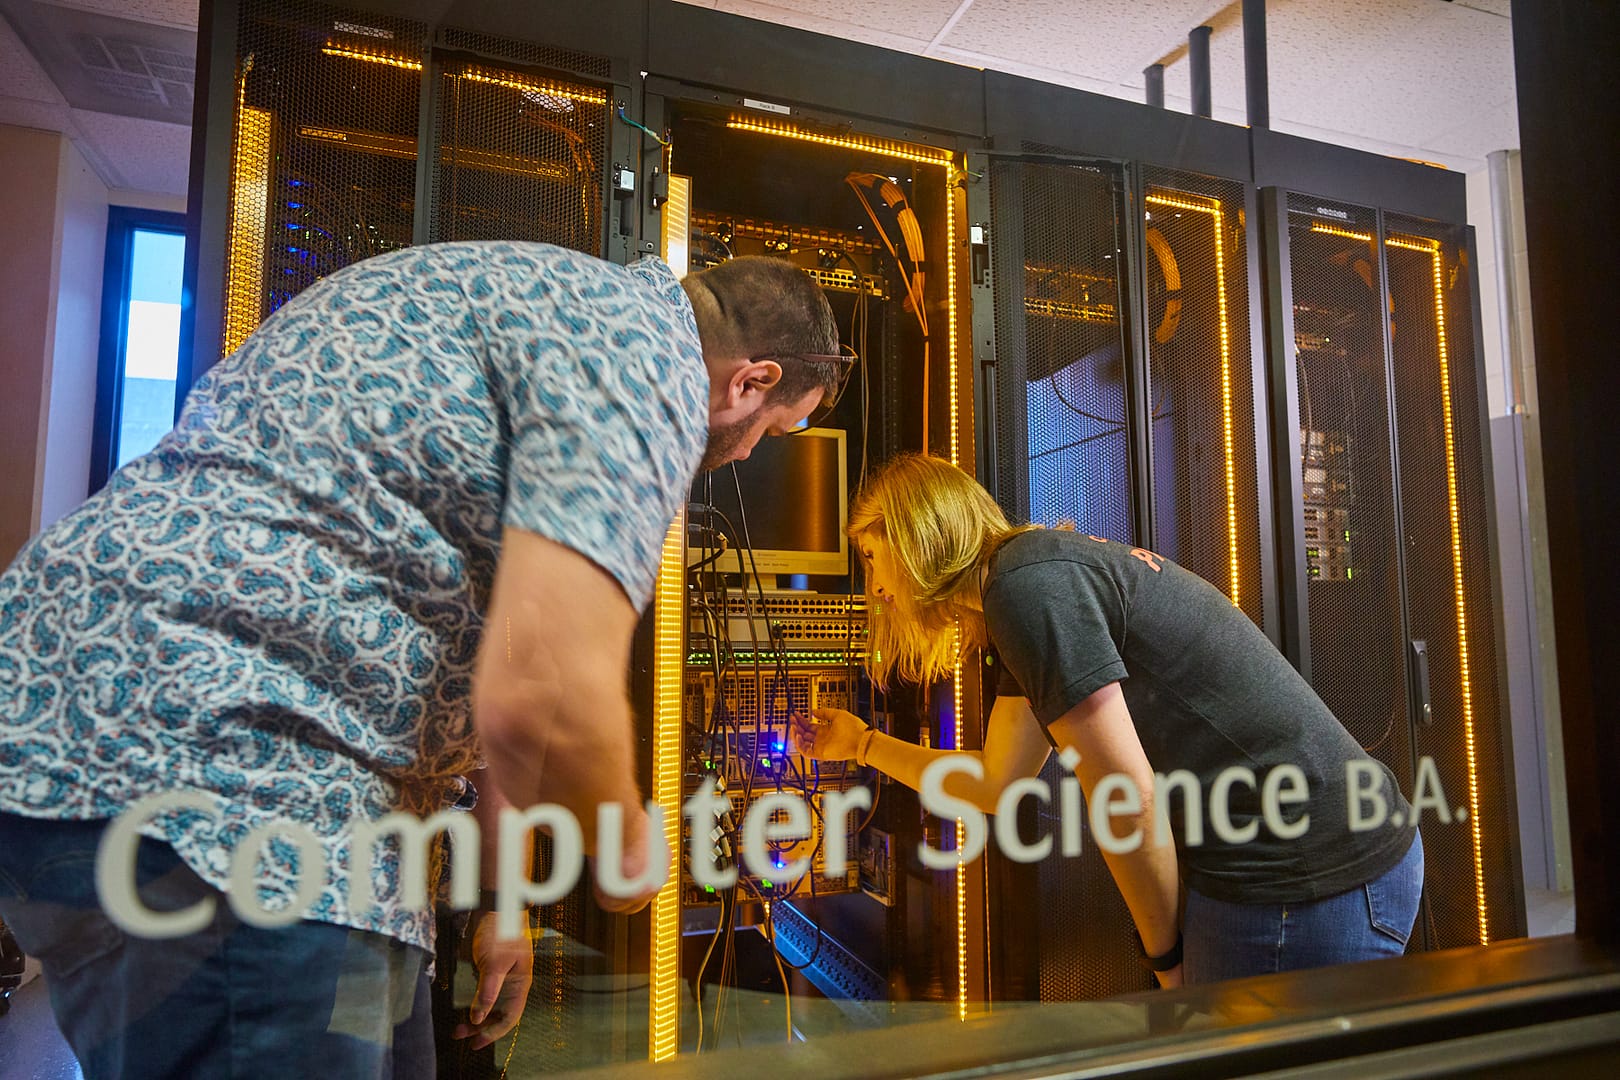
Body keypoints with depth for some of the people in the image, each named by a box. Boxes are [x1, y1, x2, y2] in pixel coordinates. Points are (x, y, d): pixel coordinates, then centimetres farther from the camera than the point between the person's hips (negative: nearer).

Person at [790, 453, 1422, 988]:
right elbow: (995, 785, 19)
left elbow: (1128, 805, -19)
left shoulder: (1026, 583, -18)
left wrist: (1166, 954, -3)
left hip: (1307, 882, -10)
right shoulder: (1046, 569, 14)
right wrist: (861, 744, 27)